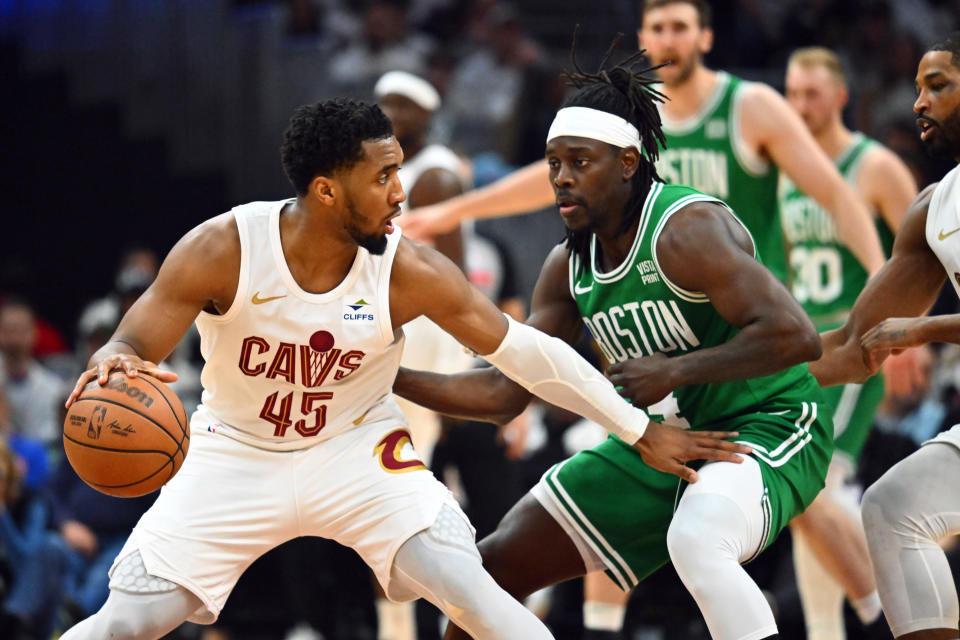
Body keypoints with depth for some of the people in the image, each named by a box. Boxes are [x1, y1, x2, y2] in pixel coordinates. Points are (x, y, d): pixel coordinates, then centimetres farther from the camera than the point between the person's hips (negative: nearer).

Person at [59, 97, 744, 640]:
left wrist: (642, 430, -7)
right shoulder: (223, 250, -23)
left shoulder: (409, 273, -20)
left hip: (355, 448, 0)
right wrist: (114, 368, -48)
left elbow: (523, 349, -11)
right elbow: (129, 347, -20)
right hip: (237, 451, 0)